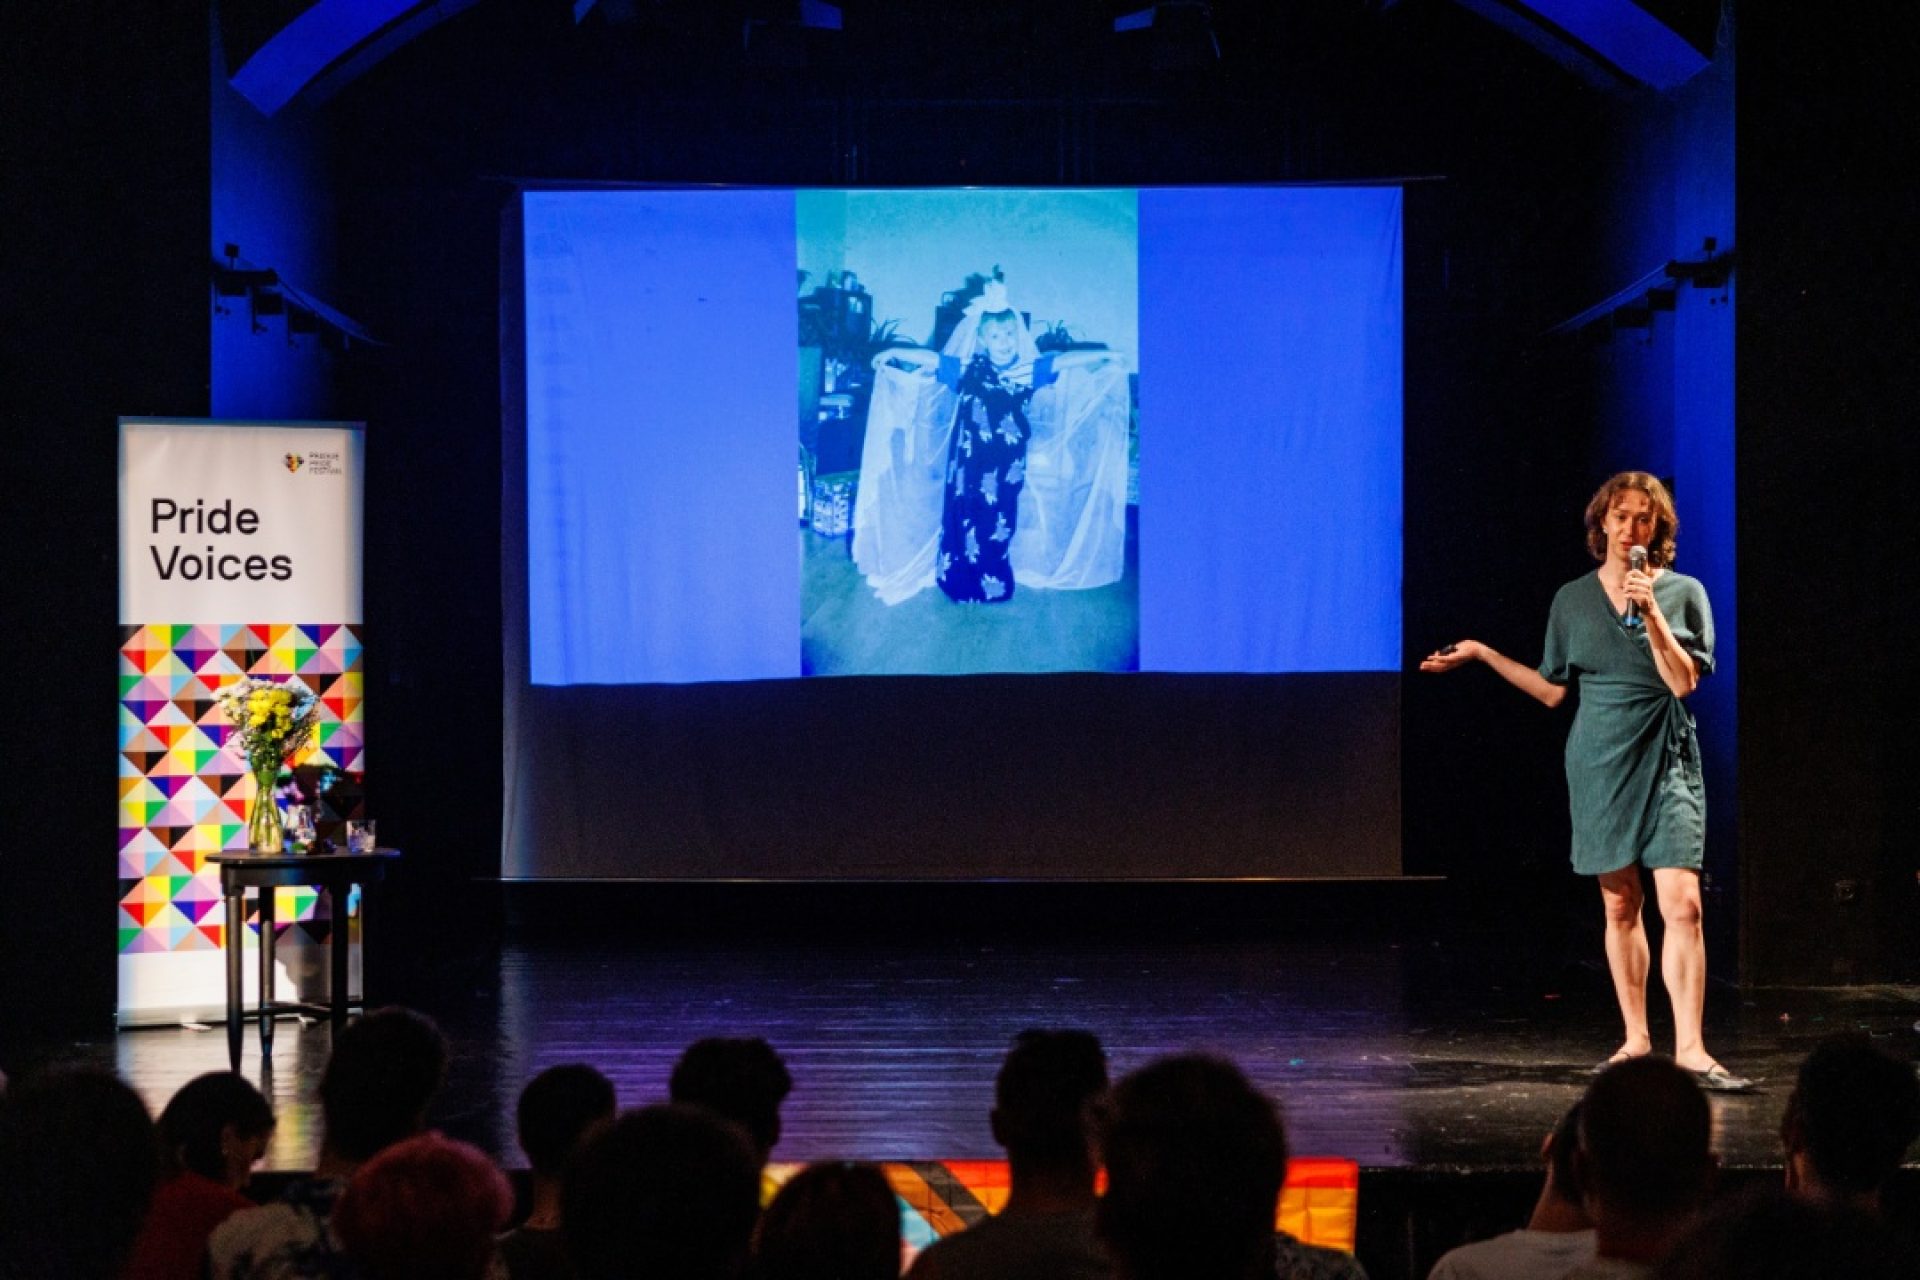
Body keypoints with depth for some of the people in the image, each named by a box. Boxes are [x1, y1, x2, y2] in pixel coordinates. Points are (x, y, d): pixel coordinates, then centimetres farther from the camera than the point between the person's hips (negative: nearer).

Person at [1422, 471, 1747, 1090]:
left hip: (1665, 762, -2)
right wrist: (1481, 653, 11)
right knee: (1620, 905, 6)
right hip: (1599, 764, 2)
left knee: (1682, 904, -13)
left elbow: (1683, 681, -9)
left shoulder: (1683, 593, 1)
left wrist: (1650, 611, -17)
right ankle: (1636, 1038, 15)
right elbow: (1552, 689, 13)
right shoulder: (1573, 599, 8)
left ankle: (1690, 1048, -14)